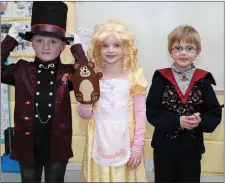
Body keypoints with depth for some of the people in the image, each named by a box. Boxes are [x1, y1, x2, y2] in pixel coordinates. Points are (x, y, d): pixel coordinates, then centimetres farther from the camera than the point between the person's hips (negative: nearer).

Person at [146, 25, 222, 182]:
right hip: (164, 147, 0)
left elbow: (215, 115, -4)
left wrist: (200, 121, -24)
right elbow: (152, 113, -12)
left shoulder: (203, 80, -6)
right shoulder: (161, 78, -8)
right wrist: (178, 121, -23)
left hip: (192, 148, 1)